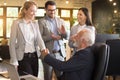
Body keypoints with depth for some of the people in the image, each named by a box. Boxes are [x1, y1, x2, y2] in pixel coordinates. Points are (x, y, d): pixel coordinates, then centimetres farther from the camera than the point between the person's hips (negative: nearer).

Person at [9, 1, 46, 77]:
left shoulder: (35, 23, 8)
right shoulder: (17, 23, -7)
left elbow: (39, 38, -2)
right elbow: (12, 43, -7)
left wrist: (43, 48, -24)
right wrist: (14, 61, -11)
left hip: (34, 56, 5)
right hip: (23, 57, -5)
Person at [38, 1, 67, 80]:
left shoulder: (61, 21, 9)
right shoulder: (41, 22, -3)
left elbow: (66, 37, 8)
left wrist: (64, 33, -14)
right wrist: (51, 37, -23)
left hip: (60, 53, 3)